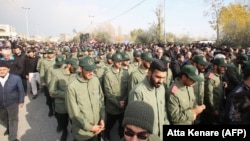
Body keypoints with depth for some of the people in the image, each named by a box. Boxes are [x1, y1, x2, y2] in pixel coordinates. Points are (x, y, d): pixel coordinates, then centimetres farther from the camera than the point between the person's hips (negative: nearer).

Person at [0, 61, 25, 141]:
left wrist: (21, 101, -1)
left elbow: (21, 90, -5)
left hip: (12, 103, -3)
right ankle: (9, 128, 56)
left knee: (13, 120, 8)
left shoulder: (16, 78, -17)